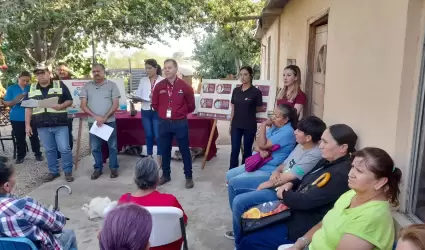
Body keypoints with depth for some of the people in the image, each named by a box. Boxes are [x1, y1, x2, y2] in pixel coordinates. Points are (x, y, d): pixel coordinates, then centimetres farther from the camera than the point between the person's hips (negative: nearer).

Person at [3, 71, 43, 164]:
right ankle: (20, 155, 22)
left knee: (34, 136, 6)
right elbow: (6, 103, 2)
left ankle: (38, 153, 19)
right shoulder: (11, 88, 2)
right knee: (19, 138, 9)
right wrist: (14, 102, -18)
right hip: (17, 118, 1)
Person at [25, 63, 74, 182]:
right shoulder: (32, 89, 9)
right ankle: (53, 171, 25)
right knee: (49, 150, 12)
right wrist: (27, 125, 5)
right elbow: (28, 108, 10)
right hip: (42, 126, 3)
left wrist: (62, 106, -20)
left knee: (64, 149, -2)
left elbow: (70, 101, 1)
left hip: (60, 124, -3)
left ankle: (68, 171, 13)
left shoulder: (60, 85, 0)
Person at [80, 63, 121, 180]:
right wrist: (95, 116, -13)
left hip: (109, 121, -2)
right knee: (95, 147, 9)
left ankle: (114, 168, 19)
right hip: (93, 122, 2)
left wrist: (105, 118, -14)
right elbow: (83, 105, 1)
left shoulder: (111, 85, -1)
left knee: (112, 146, 5)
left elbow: (116, 104, -5)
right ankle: (98, 168, 23)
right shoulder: (87, 86, 5)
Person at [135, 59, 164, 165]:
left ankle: (159, 159, 15)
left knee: (158, 136, 0)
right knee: (148, 135, 12)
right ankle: (149, 158, 24)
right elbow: (138, 94, 5)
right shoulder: (143, 80, 8)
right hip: (146, 111, 4)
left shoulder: (163, 81, -4)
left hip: (157, 111, -4)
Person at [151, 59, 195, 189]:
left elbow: (191, 106, 4)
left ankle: (189, 177, 16)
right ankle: (166, 175, 28)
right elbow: (155, 104, 14)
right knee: (165, 150, 13)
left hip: (180, 123, -3)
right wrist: (164, 113, 12)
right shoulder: (159, 86, 0)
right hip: (164, 123, 3)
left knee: (184, 150, 5)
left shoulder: (184, 86, -6)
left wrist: (180, 113, 10)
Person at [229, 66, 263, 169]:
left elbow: (259, 109, 2)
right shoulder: (236, 90, 5)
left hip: (249, 126, -3)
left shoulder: (256, 92, -8)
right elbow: (233, 109, 10)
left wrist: (249, 110, 1)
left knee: (247, 151, 7)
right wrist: (230, 124, 10)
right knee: (234, 150, 3)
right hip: (236, 125, 3)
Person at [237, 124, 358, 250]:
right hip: (291, 208, 10)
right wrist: (290, 184, -3)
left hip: (303, 224, -10)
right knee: (240, 203, 8)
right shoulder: (327, 161, 6)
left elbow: (306, 201, -25)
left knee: (249, 240, -13)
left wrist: (284, 195, -8)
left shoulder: (340, 174, -24)